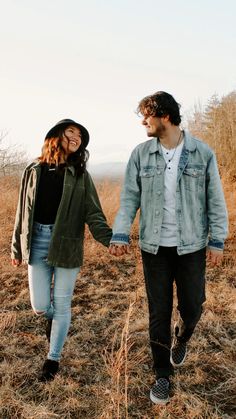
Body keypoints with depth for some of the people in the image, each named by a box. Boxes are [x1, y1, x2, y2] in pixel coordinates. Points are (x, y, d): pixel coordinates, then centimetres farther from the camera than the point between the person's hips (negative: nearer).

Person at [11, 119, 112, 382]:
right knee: (40, 306, 7)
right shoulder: (34, 171, 4)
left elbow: (93, 214, -5)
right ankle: (52, 319, 45)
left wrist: (110, 239, -22)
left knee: (62, 305, 7)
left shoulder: (81, 176, 1)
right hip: (37, 244, 2)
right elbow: (22, 212, 9)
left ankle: (53, 358, 29)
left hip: (67, 247, -1)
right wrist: (17, 248, 13)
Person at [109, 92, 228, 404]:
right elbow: (129, 198, -2)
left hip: (191, 247, 0)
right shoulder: (140, 154, -1)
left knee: (192, 307, 10)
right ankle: (162, 374, 28)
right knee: (158, 312, 8)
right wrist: (119, 235, -14)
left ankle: (181, 339, 46)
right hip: (154, 247, 1)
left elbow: (215, 200, -1)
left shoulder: (203, 153, -5)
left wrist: (217, 241, -3)